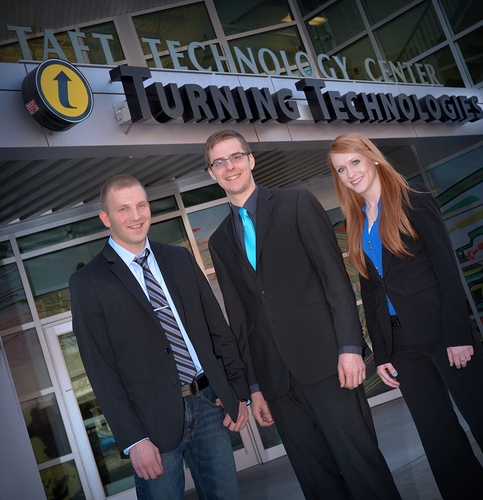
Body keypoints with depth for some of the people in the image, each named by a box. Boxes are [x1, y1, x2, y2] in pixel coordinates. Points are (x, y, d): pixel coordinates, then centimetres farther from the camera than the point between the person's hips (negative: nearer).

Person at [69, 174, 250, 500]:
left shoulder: (181, 259, 8)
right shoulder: (88, 283, -5)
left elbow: (219, 328, 10)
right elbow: (101, 371, -8)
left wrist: (239, 391, 5)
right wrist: (133, 440, -12)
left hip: (209, 402, 4)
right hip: (155, 419, -4)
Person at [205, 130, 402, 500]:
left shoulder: (297, 204, 3)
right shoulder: (220, 241, 15)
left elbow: (335, 275, -4)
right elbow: (238, 317, 15)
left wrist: (349, 346, -12)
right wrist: (254, 386, 13)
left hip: (325, 360, -3)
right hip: (275, 377, 4)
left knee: (361, 463, -4)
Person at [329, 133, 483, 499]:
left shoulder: (413, 200, -1)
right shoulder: (357, 225, 14)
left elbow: (447, 267, -8)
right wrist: (380, 354, 9)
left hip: (440, 329, -5)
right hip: (402, 344, 5)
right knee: (440, 439, 8)